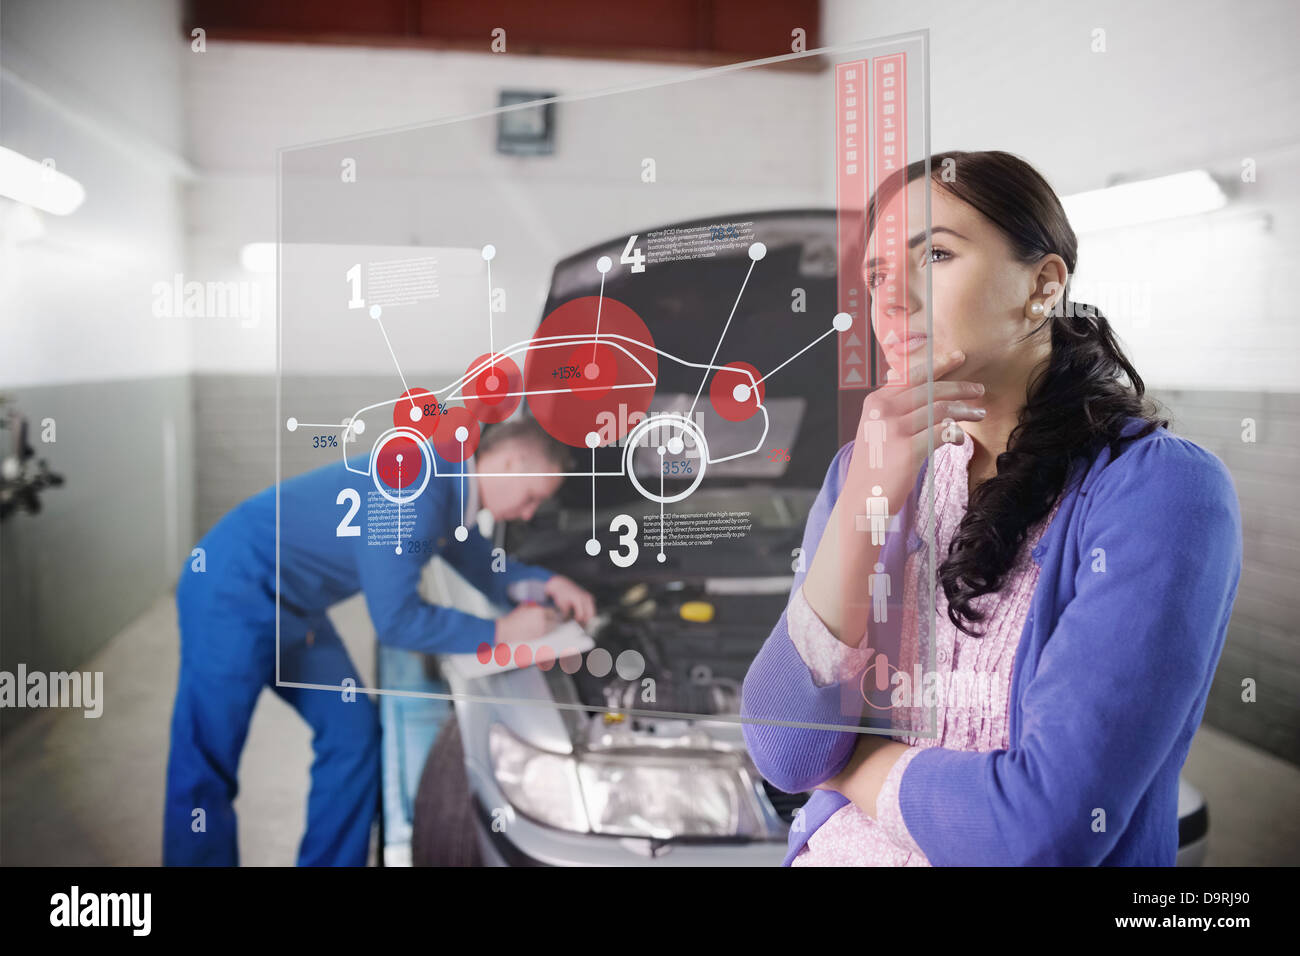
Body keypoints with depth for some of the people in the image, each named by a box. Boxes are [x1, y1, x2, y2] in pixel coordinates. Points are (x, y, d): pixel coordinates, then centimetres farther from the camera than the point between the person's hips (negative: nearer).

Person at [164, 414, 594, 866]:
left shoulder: (447, 489, 3)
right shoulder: (414, 492, -27)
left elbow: (483, 568, 20)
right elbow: (396, 621, -24)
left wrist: (546, 581, 3)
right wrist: (498, 633, -17)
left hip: (290, 608, 10)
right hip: (233, 593, -10)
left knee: (353, 731, 7)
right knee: (207, 762, -2)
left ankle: (329, 861, 16)